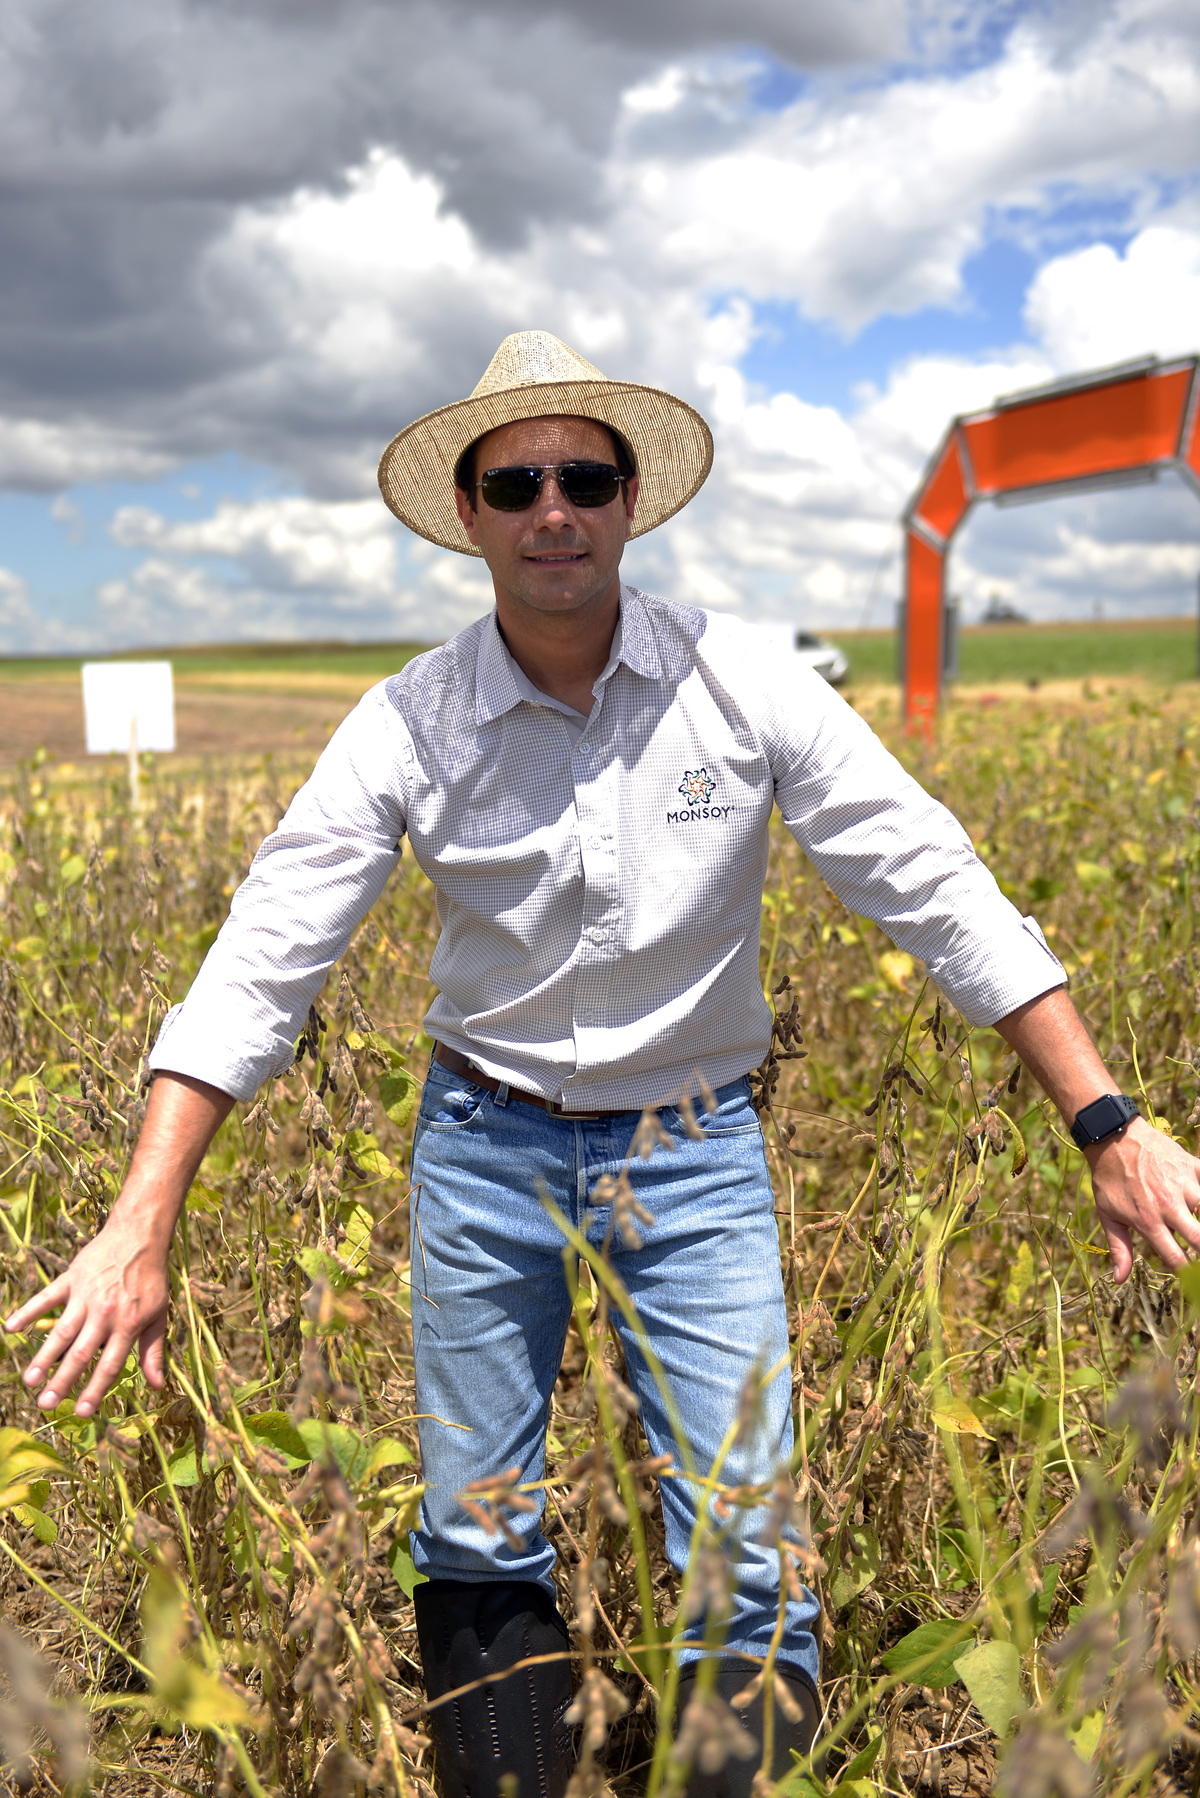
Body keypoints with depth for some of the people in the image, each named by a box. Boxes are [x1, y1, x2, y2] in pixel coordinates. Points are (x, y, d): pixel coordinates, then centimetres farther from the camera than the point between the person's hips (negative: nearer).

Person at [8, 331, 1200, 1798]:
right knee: (474, 1547, 13)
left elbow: (938, 891, -9)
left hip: (696, 1144, 0)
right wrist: (140, 1227, -20)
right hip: (485, 1137, 1)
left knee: (747, 1552, 1)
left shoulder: (745, 685, -11)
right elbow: (263, 960, -13)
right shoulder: (411, 723, -10)